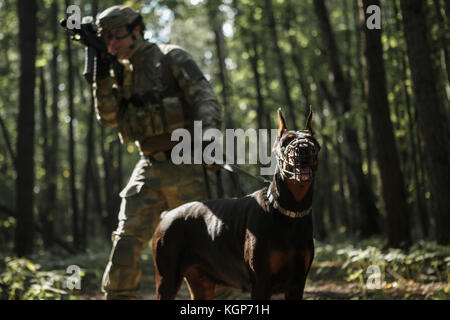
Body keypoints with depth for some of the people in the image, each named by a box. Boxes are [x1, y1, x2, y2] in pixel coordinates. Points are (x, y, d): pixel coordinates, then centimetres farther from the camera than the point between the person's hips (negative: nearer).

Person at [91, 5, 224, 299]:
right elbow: (109, 116, 5)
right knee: (126, 242, -5)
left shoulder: (172, 58, -3)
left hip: (186, 167, -5)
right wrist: (102, 75, -8)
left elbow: (205, 97, -11)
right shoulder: (121, 73, 14)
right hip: (149, 170, 5)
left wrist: (208, 127, -31)